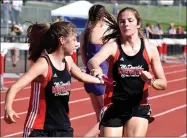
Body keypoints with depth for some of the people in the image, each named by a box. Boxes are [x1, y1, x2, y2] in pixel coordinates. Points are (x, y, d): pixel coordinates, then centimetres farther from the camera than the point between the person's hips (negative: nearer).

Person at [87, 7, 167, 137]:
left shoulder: (150, 48, -1)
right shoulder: (112, 46, -6)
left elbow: (163, 83, 3)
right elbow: (92, 61, -27)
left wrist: (152, 81, -21)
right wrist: (96, 69, -52)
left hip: (139, 107, 0)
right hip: (114, 107, 0)